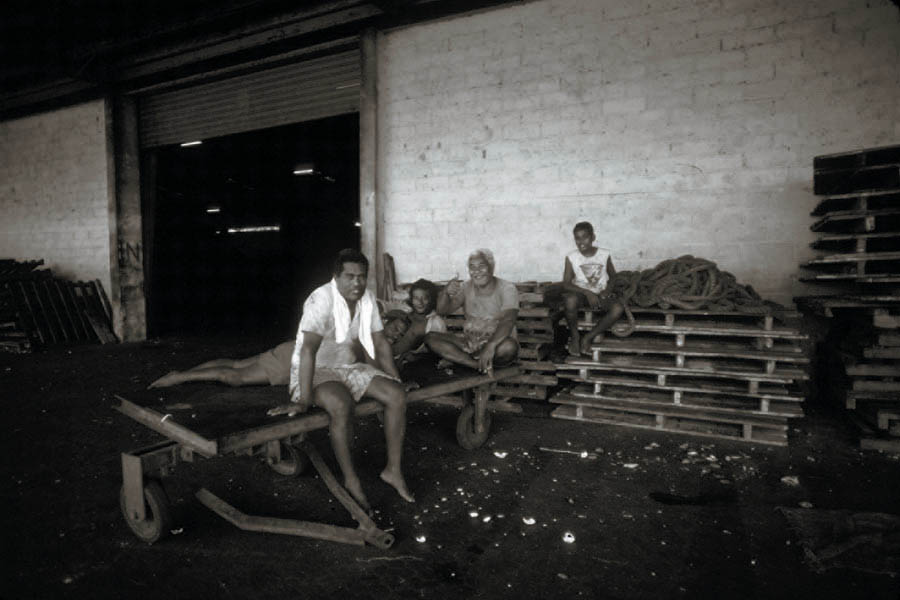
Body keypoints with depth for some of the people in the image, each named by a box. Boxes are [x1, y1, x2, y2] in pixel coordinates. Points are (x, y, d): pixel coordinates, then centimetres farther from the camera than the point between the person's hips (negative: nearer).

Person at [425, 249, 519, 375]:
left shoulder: (507, 289, -9)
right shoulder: (466, 288, 5)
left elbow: (508, 321, -25)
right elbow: (442, 311, -5)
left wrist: (491, 346, -44)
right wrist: (446, 293, -28)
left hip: (498, 342, -4)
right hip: (470, 342, 5)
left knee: (509, 347, -39)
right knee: (430, 338, -15)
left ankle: (456, 358, -19)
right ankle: (481, 366, -27)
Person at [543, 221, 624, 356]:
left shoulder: (604, 254, -1)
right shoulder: (571, 257, -6)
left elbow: (613, 277, 12)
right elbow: (566, 284, -11)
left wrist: (607, 290, -9)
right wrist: (587, 293, -23)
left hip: (600, 295, 2)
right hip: (580, 293, -2)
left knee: (618, 308, -29)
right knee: (570, 300, -38)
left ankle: (588, 338, -16)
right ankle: (574, 336, -14)